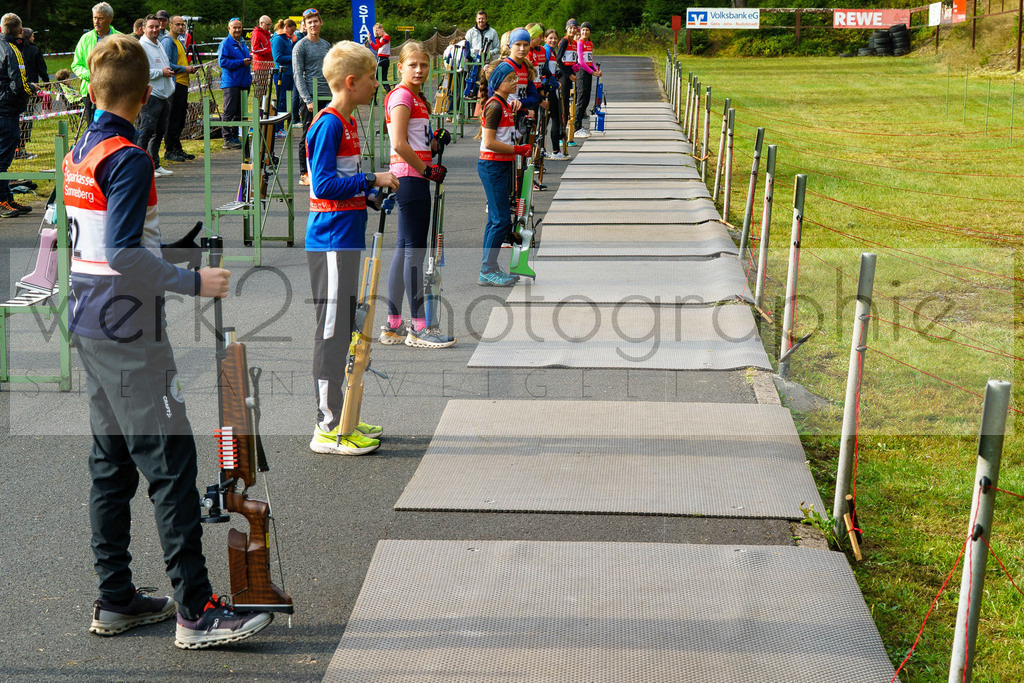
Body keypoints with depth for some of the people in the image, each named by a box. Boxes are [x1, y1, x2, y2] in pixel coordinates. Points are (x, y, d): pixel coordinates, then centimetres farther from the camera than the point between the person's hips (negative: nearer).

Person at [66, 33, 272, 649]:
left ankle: (116, 600, 20)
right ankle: (197, 611, -6)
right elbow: (123, 252, -23)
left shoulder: (78, 153, 11)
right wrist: (193, 282, -16)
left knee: (112, 461, 13)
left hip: (91, 328, 9)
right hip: (131, 335, -9)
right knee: (171, 463, -7)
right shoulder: (128, 158, -15)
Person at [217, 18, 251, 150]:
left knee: (239, 112, 11)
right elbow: (223, 62, -17)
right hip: (230, 83, -8)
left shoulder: (242, 43, 18)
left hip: (243, 83, 8)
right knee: (229, 112, -6)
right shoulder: (225, 43, -7)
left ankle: (234, 137, 17)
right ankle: (227, 140, -5)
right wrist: (241, 62, -19)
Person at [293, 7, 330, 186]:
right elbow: (298, 75, -9)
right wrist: (308, 100, -16)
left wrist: (336, 95, 15)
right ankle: (304, 174, 1)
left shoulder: (326, 45, 16)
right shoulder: (300, 47, -4)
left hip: (327, 97, 6)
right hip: (311, 97, -6)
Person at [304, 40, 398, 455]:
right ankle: (328, 428, -1)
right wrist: (374, 180, -17)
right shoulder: (328, 123, -13)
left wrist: (376, 188, 12)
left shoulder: (347, 122, 16)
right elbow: (324, 184, -21)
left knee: (342, 331, 14)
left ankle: (337, 418, 23)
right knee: (332, 331, -6)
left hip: (345, 241, 10)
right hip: (331, 244, -10)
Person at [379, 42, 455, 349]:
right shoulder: (401, 96, -11)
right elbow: (400, 145, -20)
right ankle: (418, 327, -4)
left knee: (404, 249, 11)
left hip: (416, 177, 10)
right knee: (415, 249, -7)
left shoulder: (415, 97, 19)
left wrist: (436, 141, 7)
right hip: (410, 177, -10)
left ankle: (393, 325, 16)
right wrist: (427, 170, -13)